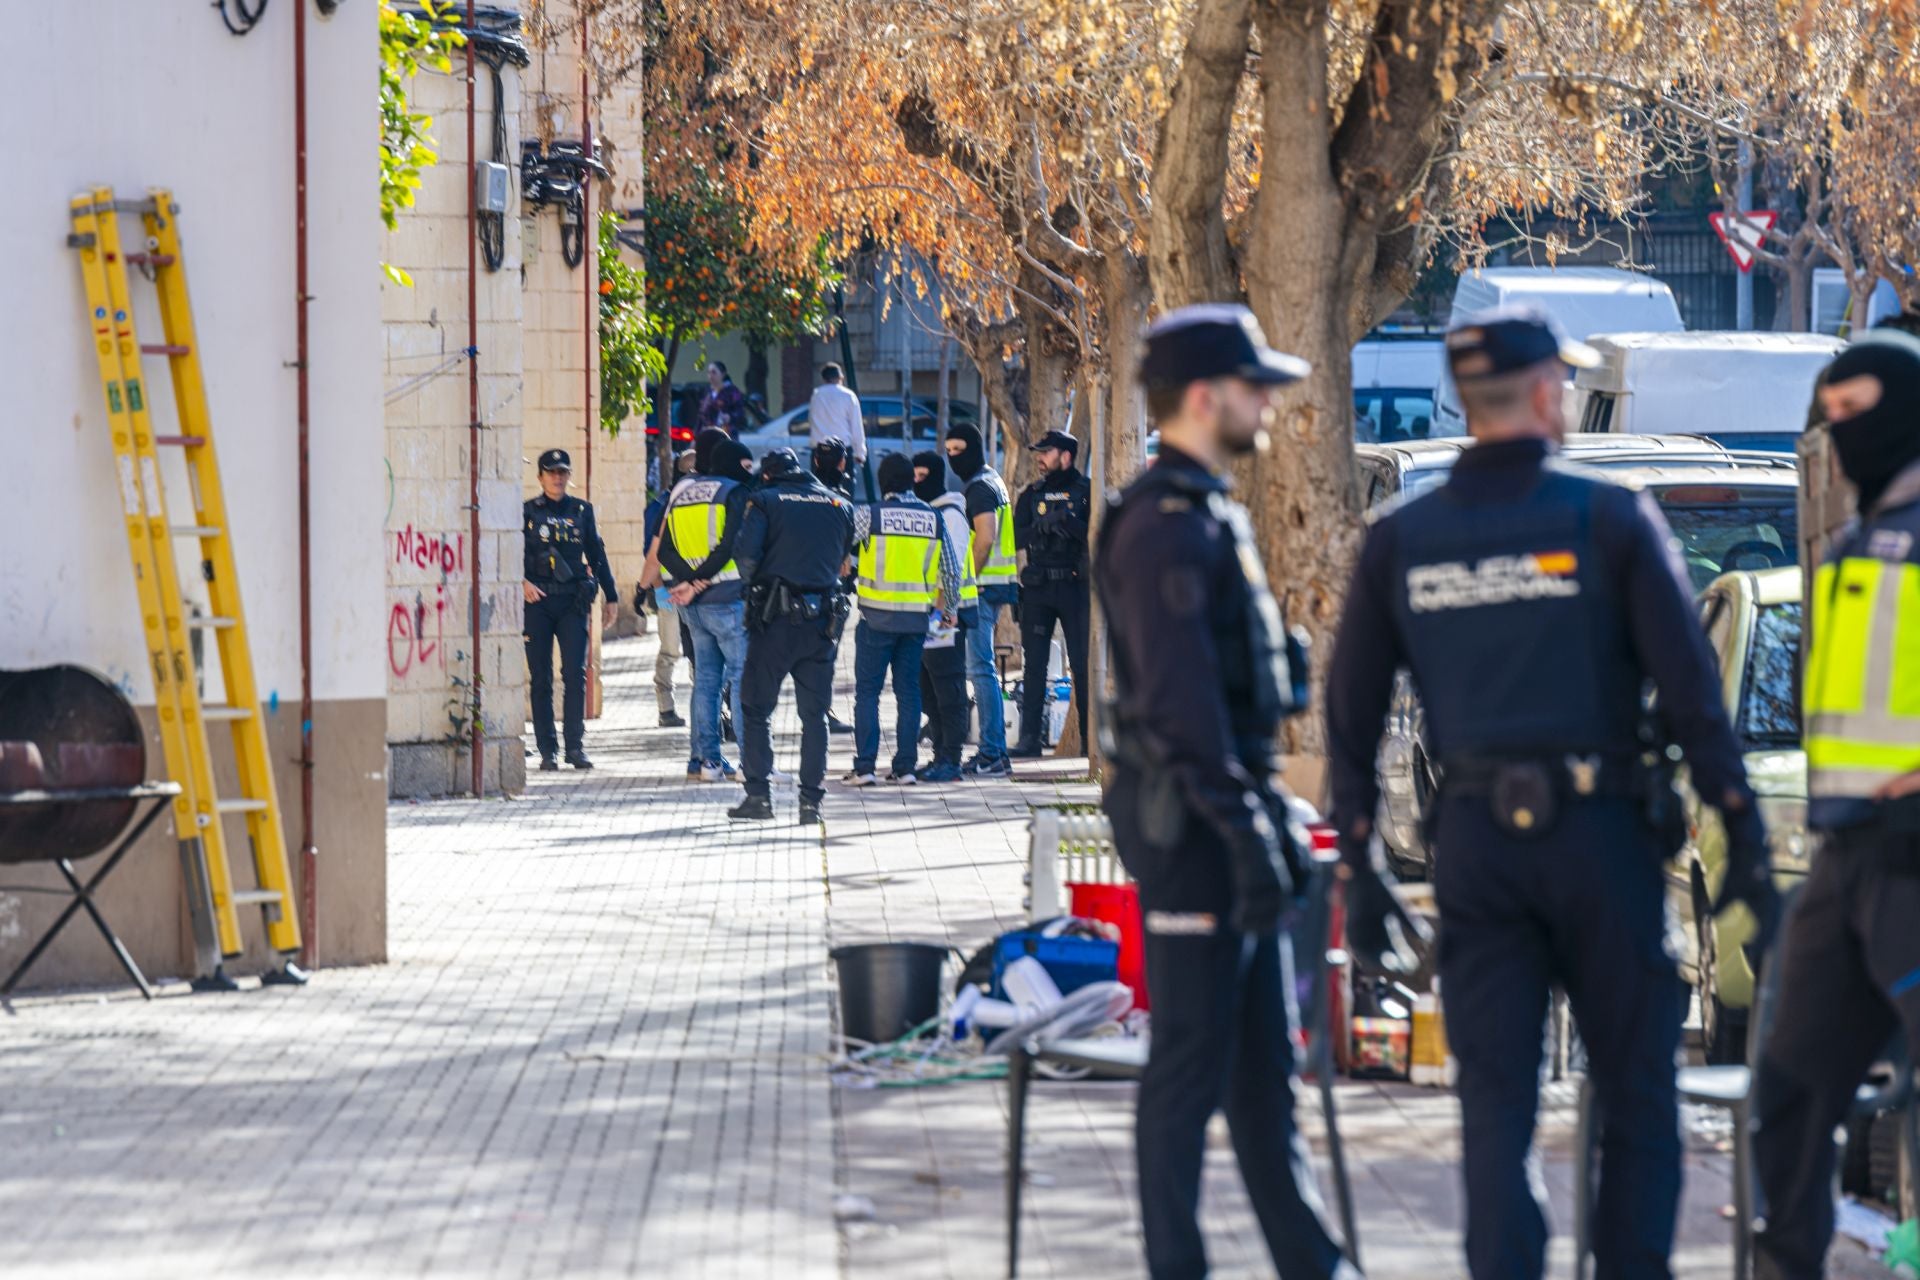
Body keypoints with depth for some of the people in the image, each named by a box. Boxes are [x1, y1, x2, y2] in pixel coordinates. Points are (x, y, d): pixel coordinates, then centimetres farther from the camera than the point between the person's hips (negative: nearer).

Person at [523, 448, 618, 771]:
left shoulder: (581, 511, 12)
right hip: (537, 601, -1)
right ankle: (547, 751, 4)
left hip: (573, 601, 1)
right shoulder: (527, 511, 6)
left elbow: (597, 556, 17)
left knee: (575, 674, -9)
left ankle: (576, 747, -6)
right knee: (540, 679, 0)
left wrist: (611, 597, 16)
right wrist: (522, 582, -16)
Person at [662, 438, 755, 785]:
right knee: (743, 676, -5)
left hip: (694, 605, 7)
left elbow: (665, 551, 8)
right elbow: (730, 546, -16)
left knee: (706, 678, 12)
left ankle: (704, 758, 11)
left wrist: (689, 580, -6)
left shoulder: (681, 493, 15)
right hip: (727, 599, -7)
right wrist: (697, 584, -10)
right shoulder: (735, 493, -6)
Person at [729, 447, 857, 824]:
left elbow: (746, 556, -10)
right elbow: (846, 560, 10)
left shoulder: (765, 501, 0)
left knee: (756, 708, 4)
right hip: (822, 620, 3)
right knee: (814, 714, 8)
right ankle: (812, 799, 5)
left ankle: (759, 795, -4)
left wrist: (753, 585, 7)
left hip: (776, 618, -3)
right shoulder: (839, 505, 11)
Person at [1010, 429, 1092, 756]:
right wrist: (1041, 526, -16)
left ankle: (1090, 735, 4)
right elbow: (1017, 537, 2)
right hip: (1038, 587, 3)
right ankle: (1030, 737, 2)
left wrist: (1069, 522, -22)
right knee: (1034, 664, 1)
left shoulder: (1086, 491, 2)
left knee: (1083, 664, -2)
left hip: (1075, 585, -3)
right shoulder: (1031, 494, 12)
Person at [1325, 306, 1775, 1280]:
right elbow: (1690, 689, -7)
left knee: (1495, 1101, 5)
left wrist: (1359, 867, 13)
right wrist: (1744, 837, -2)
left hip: (1474, 842, 3)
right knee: (1635, 1091, 8)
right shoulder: (1611, 520, -5)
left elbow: (1350, 714, 7)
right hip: (1600, 833, -3)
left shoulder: (1400, 542, 5)